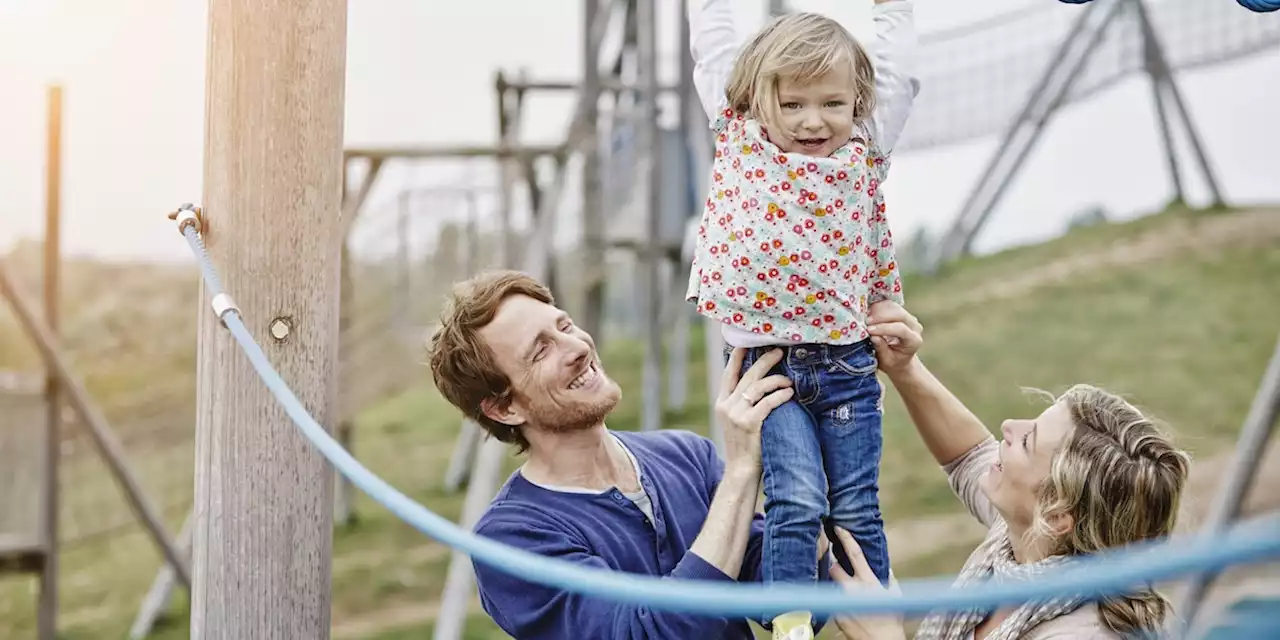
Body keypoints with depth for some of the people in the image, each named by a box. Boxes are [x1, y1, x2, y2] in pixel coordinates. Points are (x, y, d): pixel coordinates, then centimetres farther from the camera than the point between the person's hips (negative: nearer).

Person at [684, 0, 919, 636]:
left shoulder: (866, 150, 5)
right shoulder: (740, 141, 1)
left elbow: (894, 61, 14)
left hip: (847, 363, 2)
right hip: (767, 363, -2)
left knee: (857, 511, 4)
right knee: (796, 501, -13)